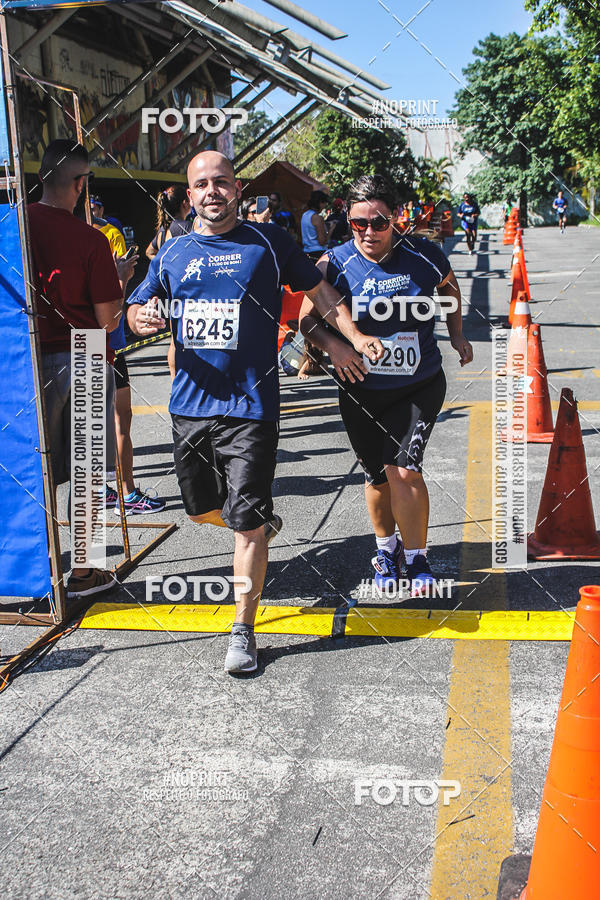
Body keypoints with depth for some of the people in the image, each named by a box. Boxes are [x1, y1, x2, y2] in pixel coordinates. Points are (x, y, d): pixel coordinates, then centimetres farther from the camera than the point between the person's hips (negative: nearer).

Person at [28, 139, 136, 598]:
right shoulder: (91, 240, -12)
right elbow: (109, 320, -7)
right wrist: (121, 279, 9)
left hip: (30, 362, 4)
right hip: (81, 360, -3)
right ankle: (81, 572, 15)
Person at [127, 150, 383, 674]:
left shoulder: (268, 242, 3)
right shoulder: (173, 254, 11)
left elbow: (319, 291, 9)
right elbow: (137, 307, 18)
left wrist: (356, 338, -3)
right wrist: (142, 318, -7)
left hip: (250, 405, -4)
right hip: (190, 403, 5)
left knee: (245, 523, -5)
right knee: (202, 509, 17)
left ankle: (243, 632, 7)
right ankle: (262, 522, 49)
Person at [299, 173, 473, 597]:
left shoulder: (424, 255, -8)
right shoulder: (335, 265, -10)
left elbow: (449, 286, 15)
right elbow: (308, 318, -2)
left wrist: (457, 336, 16)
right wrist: (333, 345, -20)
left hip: (420, 386, -1)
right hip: (361, 391, 1)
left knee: (403, 469, -14)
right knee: (379, 476, 12)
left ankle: (417, 557, 7)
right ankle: (386, 547, 39)